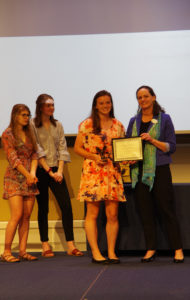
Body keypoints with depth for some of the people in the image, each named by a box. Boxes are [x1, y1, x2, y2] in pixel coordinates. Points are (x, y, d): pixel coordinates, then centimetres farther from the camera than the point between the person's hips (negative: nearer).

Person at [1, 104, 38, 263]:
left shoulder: (29, 134, 15)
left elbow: (34, 155, 9)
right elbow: (13, 158, -9)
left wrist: (33, 173, -8)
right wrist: (27, 175, -10)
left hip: (29, 179, 6)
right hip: (14, 178, -6)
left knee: (26, 217, 3)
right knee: (17, 216, -13)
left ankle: (23, 251, 7)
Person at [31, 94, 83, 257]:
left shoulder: (57, 125, 11)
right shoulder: (33, 125, -3)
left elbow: (62, 149, 7)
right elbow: (36, 151, -8)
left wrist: (59, 171, -6)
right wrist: (49, 171, -12)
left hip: (56, 170, 4)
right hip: (40, 170, -3)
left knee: (66, 205, -5)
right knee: (43, 208, 2)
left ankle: (70, 245, -2)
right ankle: (45, 245, 9)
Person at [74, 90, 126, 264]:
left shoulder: (118, 125, 13)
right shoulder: (87, 124, 3)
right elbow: (77, 148, 3)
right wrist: (94, 156, -10)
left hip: (113, 172, 3)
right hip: (92, 172, -3)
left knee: (113, 214, 1)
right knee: (92, 213, -2)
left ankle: (111, 252, 9)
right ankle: (95, 253, 3)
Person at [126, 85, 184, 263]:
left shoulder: (164, 119, 2)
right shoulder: (134, 121, 13)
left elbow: (171, 147, -1)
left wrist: (152, 140, -15)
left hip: (159, 170, -3)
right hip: (139, 171, 4)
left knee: (166, 209, -3)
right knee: (145, 211, 4)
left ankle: (178, 250, 4)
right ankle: (150, 249, 13)